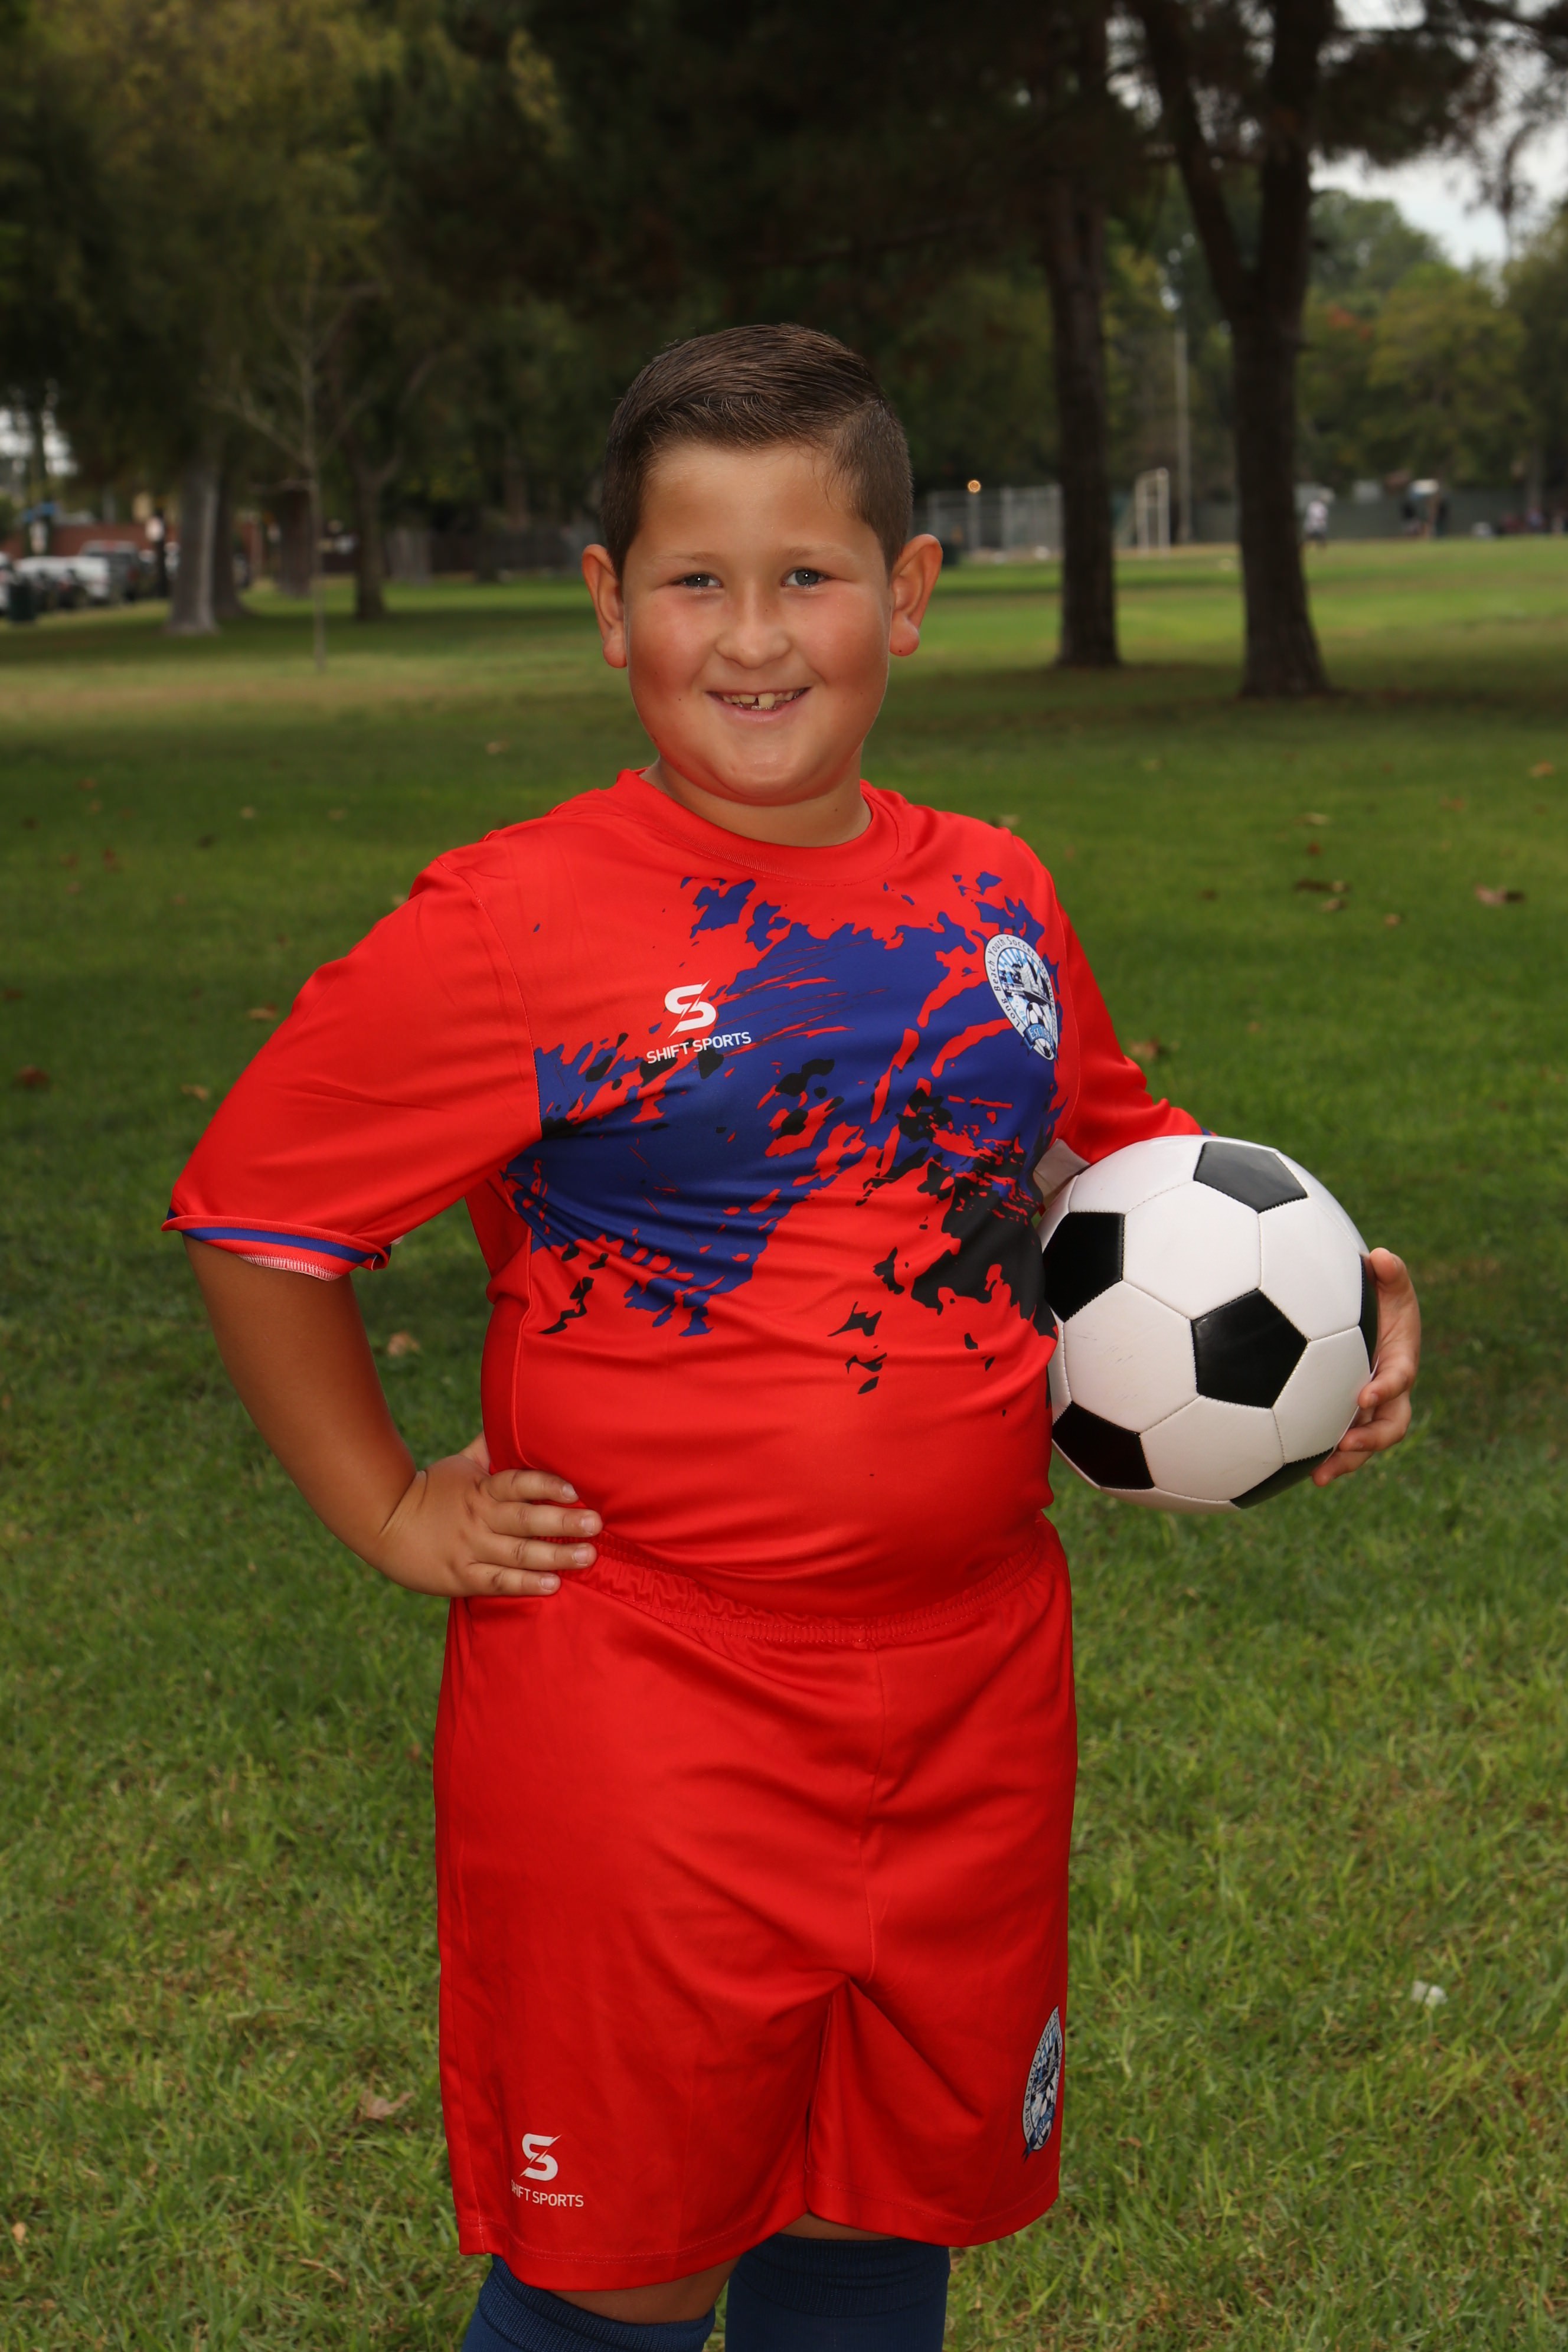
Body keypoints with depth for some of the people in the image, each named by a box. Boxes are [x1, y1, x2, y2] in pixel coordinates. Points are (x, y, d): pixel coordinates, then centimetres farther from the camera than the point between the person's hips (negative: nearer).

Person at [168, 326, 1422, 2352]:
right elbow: (252, 1210, -4)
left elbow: (1110, 1147, 21)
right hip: (642, 1713, -5)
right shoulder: (515, 927, -12)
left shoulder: (994, 896, 4)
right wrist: (392, 1516, -5)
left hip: (975, 1691, 5)